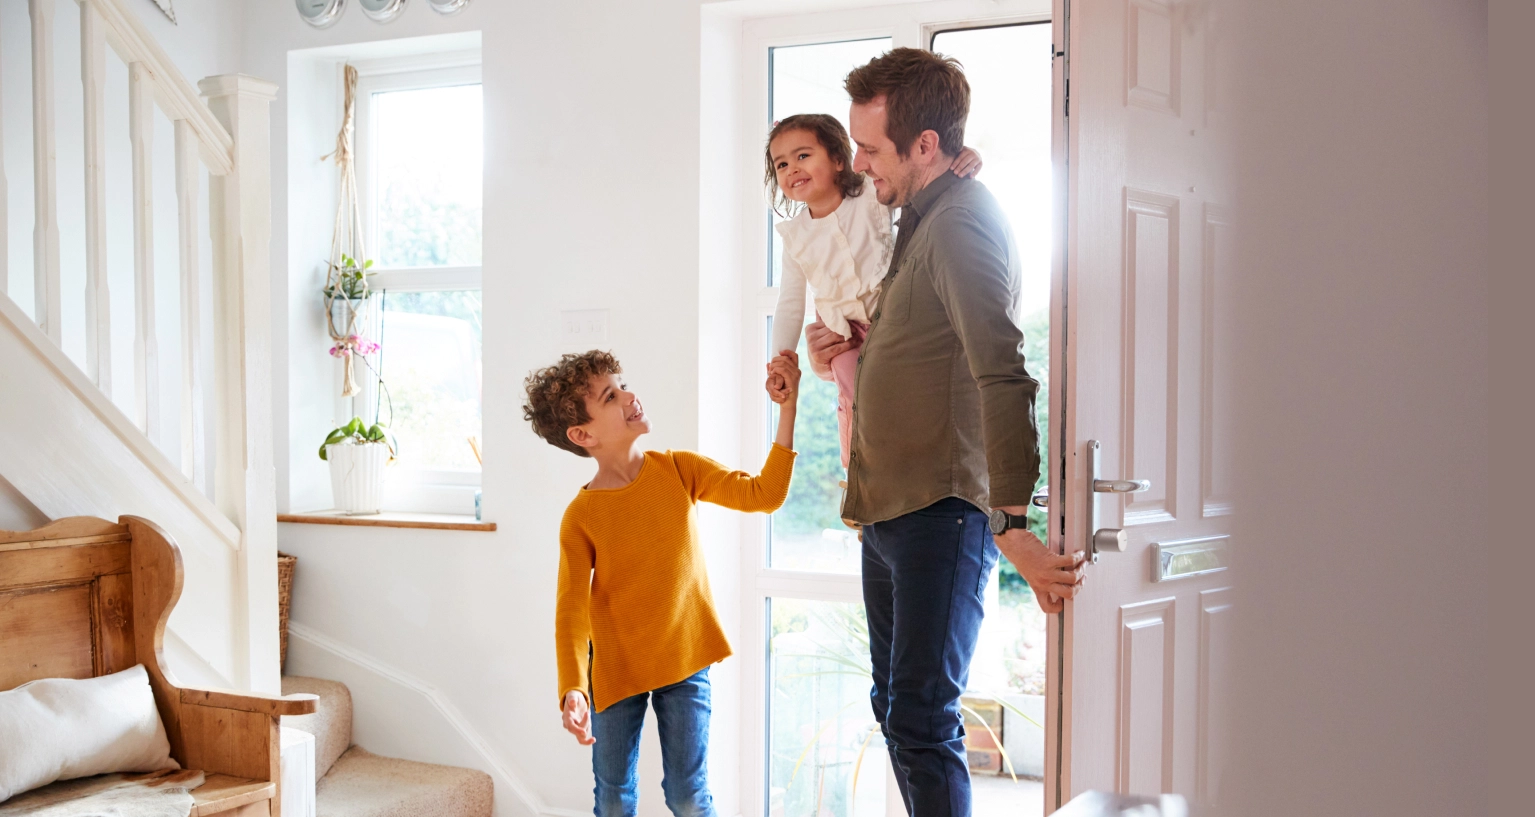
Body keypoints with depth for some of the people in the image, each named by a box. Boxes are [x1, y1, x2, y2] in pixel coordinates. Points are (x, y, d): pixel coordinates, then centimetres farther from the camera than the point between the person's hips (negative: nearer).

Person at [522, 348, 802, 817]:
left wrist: (787, 410, -22)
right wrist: (573, 689, -30)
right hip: (615, 671, -1)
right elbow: (571, 611, -16)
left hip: (684, 660, 1)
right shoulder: (580, 517, -13)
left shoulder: (680, 470, -6)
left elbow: (764, 495, -13)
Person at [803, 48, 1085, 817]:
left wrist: (1011, 523, -33)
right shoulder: (921, 221, 16)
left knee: (921, 722, -9)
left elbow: (1002, 377, -26)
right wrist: (848, 348, 10)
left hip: (940, 510, -10)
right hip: (891, 509, 10)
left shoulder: (963, 223, -16)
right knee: (895, 706, 17)